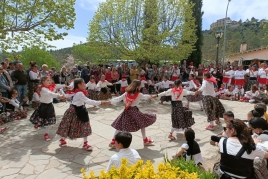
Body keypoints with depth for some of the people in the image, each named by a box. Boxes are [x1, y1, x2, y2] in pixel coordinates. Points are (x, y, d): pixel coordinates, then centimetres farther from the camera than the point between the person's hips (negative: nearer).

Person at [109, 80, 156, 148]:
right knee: (142, 123, 16)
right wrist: (150, 96, 35)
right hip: (134, 111, -3)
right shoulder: (139, 94, -5)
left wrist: (110, 101, -5)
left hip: (126, 112, 3)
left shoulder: (126, 93, -1)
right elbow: (145, 96, 15)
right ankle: (145, 140, 26)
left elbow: (118, 99, -7)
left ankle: (113, 141, 10)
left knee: (119, 125, 13)